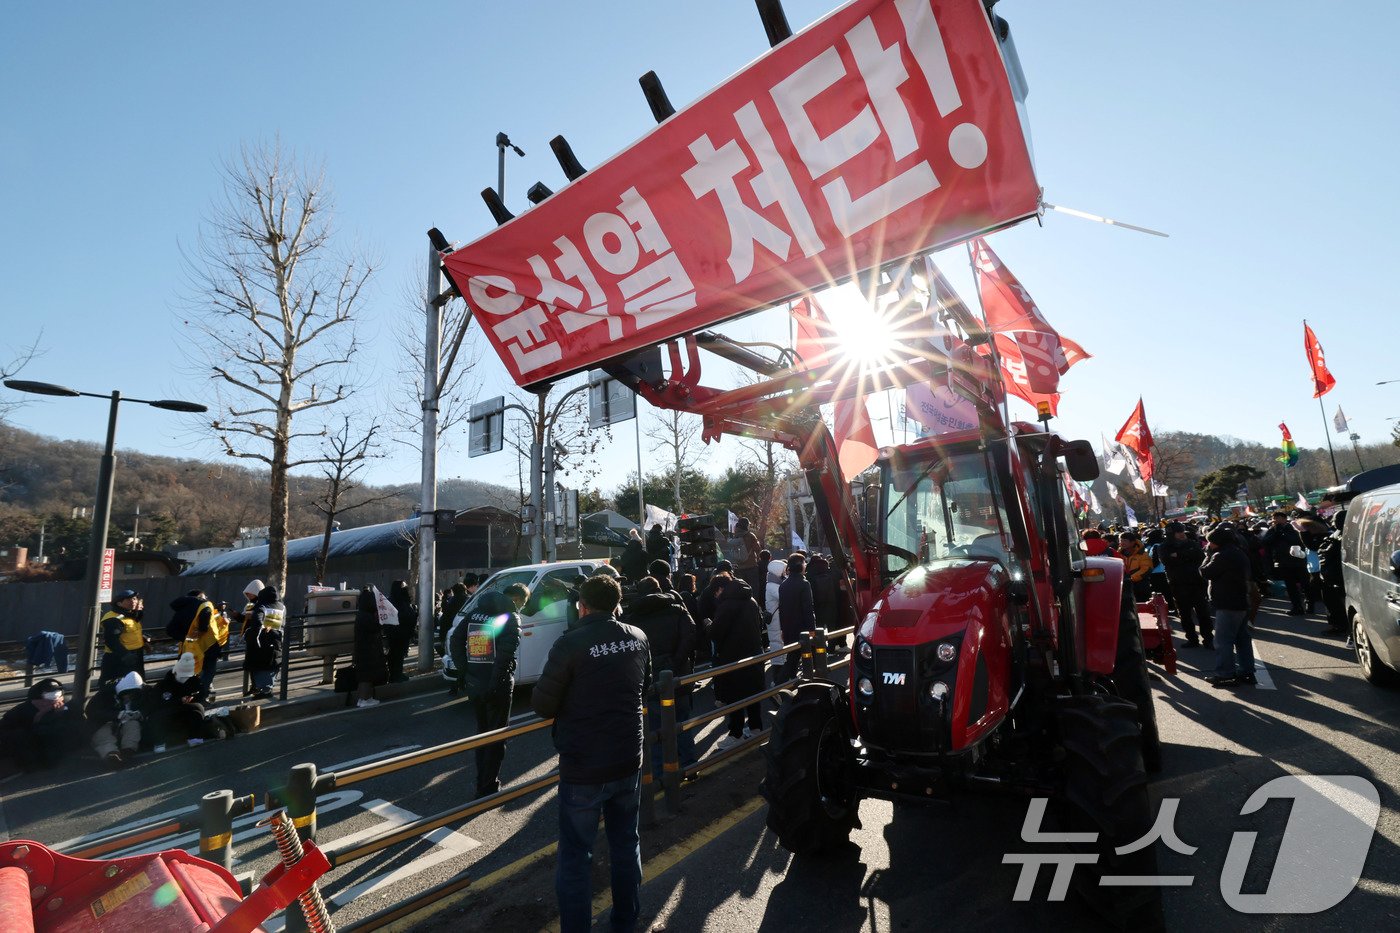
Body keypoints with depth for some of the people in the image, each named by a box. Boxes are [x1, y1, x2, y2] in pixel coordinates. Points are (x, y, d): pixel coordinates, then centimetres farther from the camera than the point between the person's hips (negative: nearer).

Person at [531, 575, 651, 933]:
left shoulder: (570, 643, -19)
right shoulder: (638, 638, -1)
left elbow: (543, 705, -14)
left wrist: (567, 704, 6)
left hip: (583, 768, -5)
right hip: (629, 760, 6)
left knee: (576, 856, 10)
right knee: (626, 843, 22)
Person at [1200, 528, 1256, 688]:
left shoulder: (1222, 555, -18)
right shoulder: (1239, 553, 13)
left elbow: (1205, 573, -12)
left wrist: (1209, 555, -2)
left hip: (1227, 604, -10)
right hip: (1241, 602, 10)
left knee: (1223, 641, -4)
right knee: (1242, 639, 14)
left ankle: (1225, 675, -2)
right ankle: (1246, 671, 19)